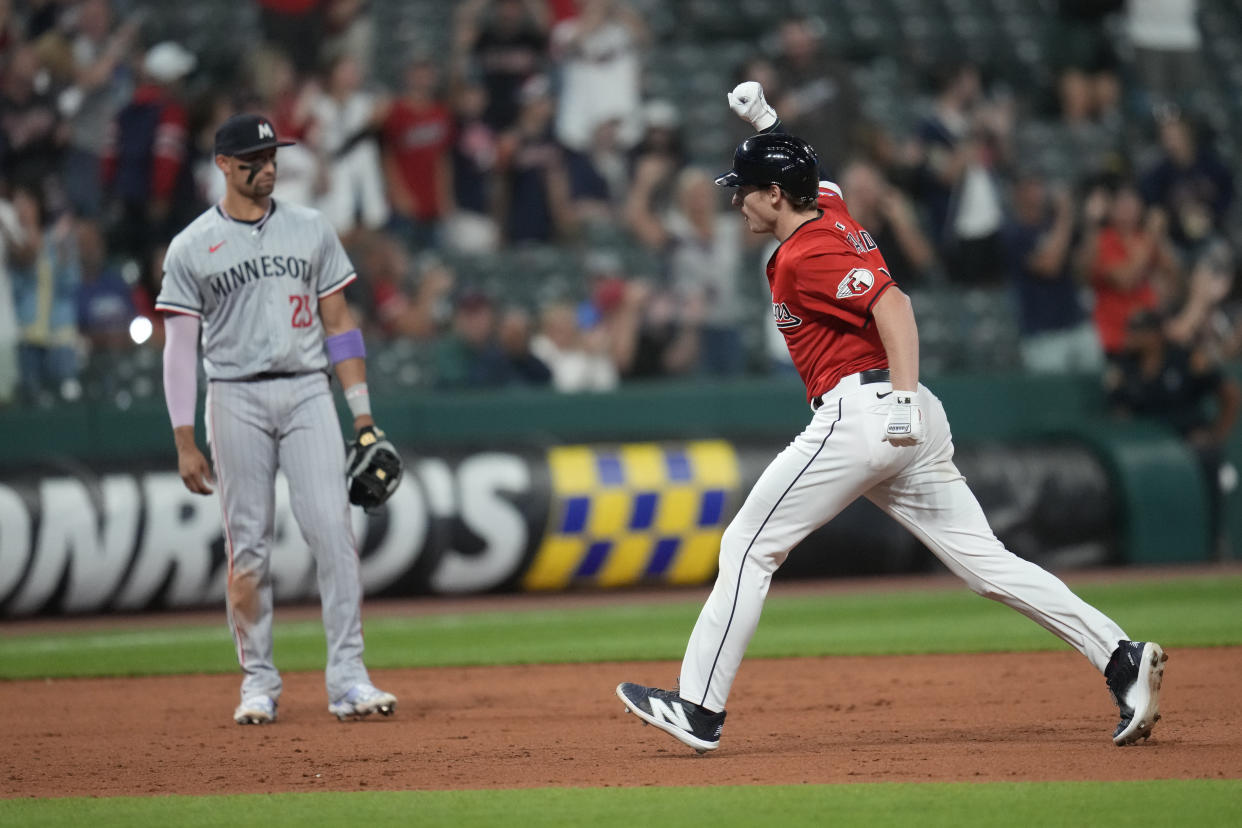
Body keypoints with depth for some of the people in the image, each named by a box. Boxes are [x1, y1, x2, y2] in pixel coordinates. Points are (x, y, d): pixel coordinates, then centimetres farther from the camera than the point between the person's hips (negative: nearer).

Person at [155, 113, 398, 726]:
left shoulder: (311, 230, 9)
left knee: (332, 530, -9)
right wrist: (185, 442, -4)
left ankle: (348, 680, -9)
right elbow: (179, 347, 2)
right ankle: (258, 682, 10)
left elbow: (338, 323, 11)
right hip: (237, 399, -1)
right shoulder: (191, 248, 3)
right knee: (248, 544, 1)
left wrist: (363, 416, 5)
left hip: (308, 393, 1)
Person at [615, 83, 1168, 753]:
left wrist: (903, 397, -33)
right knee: (985, 561, 3)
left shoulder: (806, 256, -9)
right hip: (911, 424, 9)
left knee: (749, 547, -2)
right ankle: (1121, 658, -9)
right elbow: (811, 177, 44)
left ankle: (699, 708, -3)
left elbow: (892, 304, -23)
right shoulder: (830, 209, 18)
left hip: (859, 411, -9)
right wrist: (765, 120, 34)